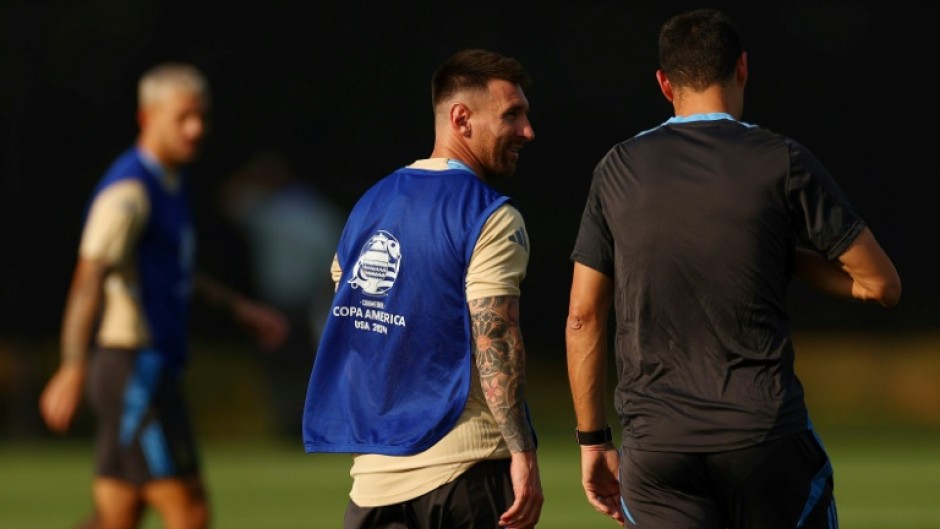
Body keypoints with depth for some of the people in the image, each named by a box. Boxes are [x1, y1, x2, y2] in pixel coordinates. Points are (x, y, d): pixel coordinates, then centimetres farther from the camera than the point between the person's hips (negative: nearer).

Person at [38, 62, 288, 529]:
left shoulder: (170, 181, 15)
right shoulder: (129, 189, -15)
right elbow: (88, 281, -27)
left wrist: (237, 306, 35)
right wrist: (73, 369, -38)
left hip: (152, 370, 10)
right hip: (134, 371, -10)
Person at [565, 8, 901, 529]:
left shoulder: (618, 169, 7)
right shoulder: (783, 162, -1)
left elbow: (582, 316, 8)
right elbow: (880, 283, 2)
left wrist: (593, 439, 15)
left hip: (655, 448, 2)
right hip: (766, 438, -2)